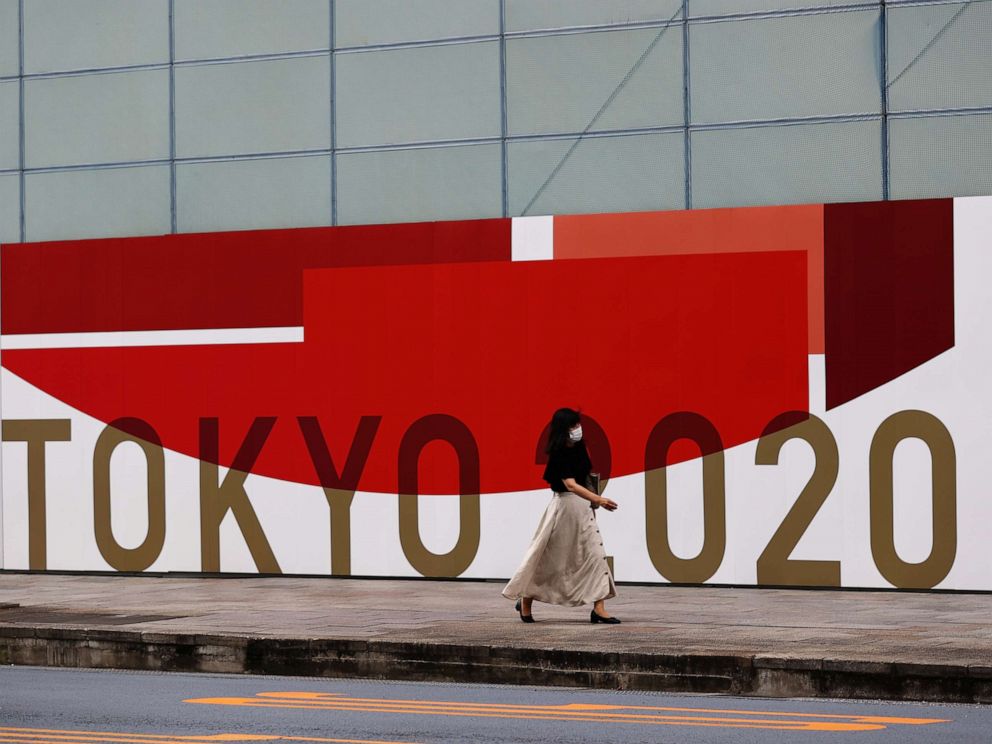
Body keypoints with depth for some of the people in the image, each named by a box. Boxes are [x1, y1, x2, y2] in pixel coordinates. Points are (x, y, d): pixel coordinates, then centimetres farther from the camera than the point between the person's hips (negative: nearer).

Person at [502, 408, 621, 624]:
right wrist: (598, 499, -38)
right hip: (564, 506, -8)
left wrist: (594, 501, 11)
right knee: (550, 558, 2)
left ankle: (599, 609, 0)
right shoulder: (558, 454, -18)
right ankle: (525, 600, 20)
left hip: (583, 505, 8)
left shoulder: (579, 448, 6)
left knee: (595, 554, 0)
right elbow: (570, 485, -29)